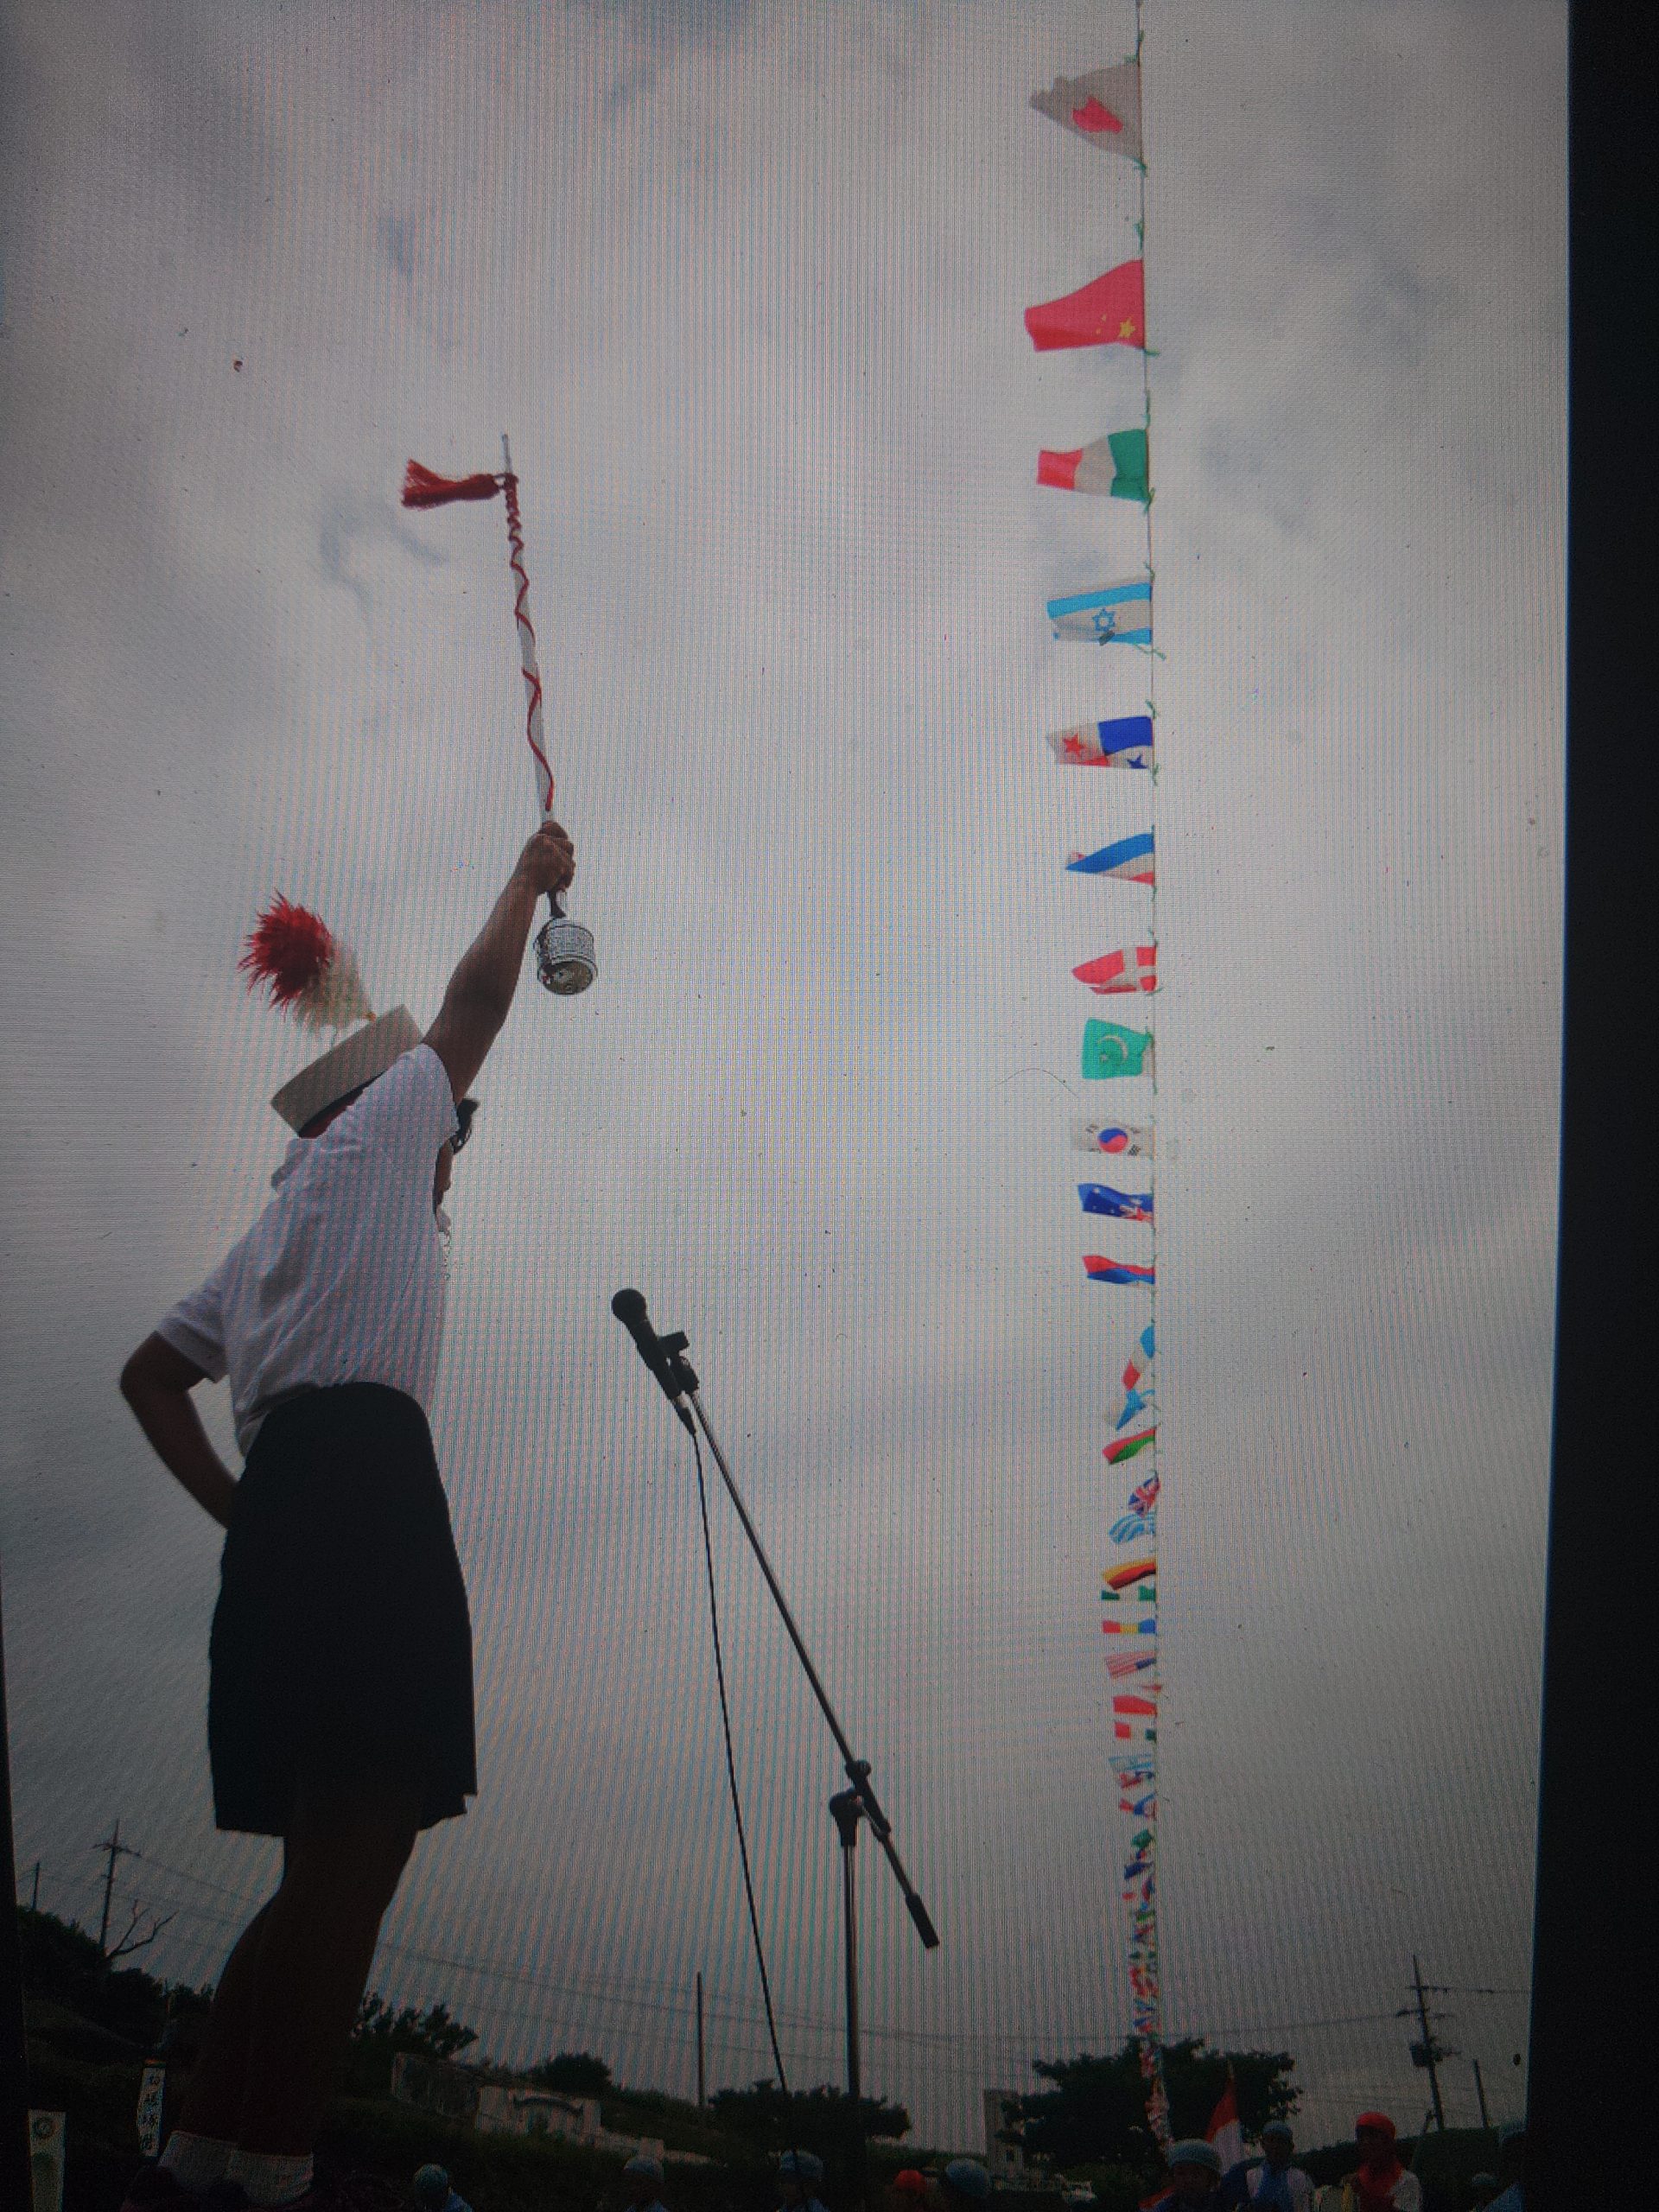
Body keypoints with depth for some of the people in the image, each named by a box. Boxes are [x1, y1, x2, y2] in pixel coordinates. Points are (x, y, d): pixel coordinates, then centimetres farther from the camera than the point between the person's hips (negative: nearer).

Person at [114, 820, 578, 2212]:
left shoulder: (276, 1236, 33)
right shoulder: (371, 1131, 13)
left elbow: (150, 1375, 32)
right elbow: (475, 1005, 16)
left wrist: (239, 1510, 21)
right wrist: (528, 884, 32)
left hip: (290, 1504, 9)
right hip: (361, 1476, -9)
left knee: (334, 1862, 11)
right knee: (354, 1851, -13)